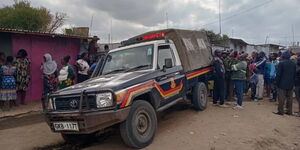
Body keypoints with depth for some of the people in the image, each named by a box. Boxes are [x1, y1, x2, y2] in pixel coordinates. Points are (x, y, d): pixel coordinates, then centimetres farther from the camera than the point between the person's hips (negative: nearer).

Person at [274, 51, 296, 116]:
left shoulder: (281, 63, -12)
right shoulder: (293, 64, 6)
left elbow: (278, 74, -12)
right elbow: (295, 74, 11)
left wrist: (277, 83, -4)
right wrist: (293, 82, 18)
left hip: (282, 84, -6)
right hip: (291, 84, 6)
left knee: (281, 98, -1)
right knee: (289, 98, 11)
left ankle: (281, 111, 2)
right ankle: (289, 111, 16)